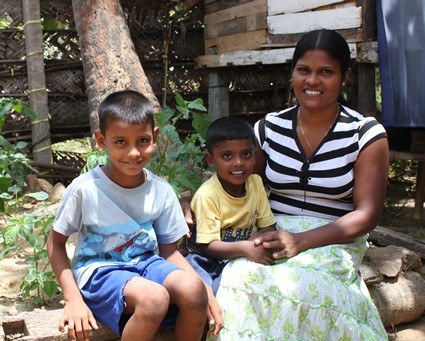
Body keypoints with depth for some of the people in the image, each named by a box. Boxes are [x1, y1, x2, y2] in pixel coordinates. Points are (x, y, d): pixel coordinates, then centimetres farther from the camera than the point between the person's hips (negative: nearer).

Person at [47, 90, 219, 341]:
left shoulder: (161, 191, -3)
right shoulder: (85, 189, -14)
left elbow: (169, 250, 4)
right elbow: (56, 243, -3)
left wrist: (205, 291, -11)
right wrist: (73, 300, -13)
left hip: (146, 263, 4)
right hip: (98, 271, -4)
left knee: (192, 289, -27)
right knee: (154, 298, -34)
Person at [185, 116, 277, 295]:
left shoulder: (256, 183, 1)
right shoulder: (207, 195, -18)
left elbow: (268, 226, 5)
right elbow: (208, 246, -19)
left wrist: (254, 242, -19)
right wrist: (244, 248, -36)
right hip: (207, 259, -5)